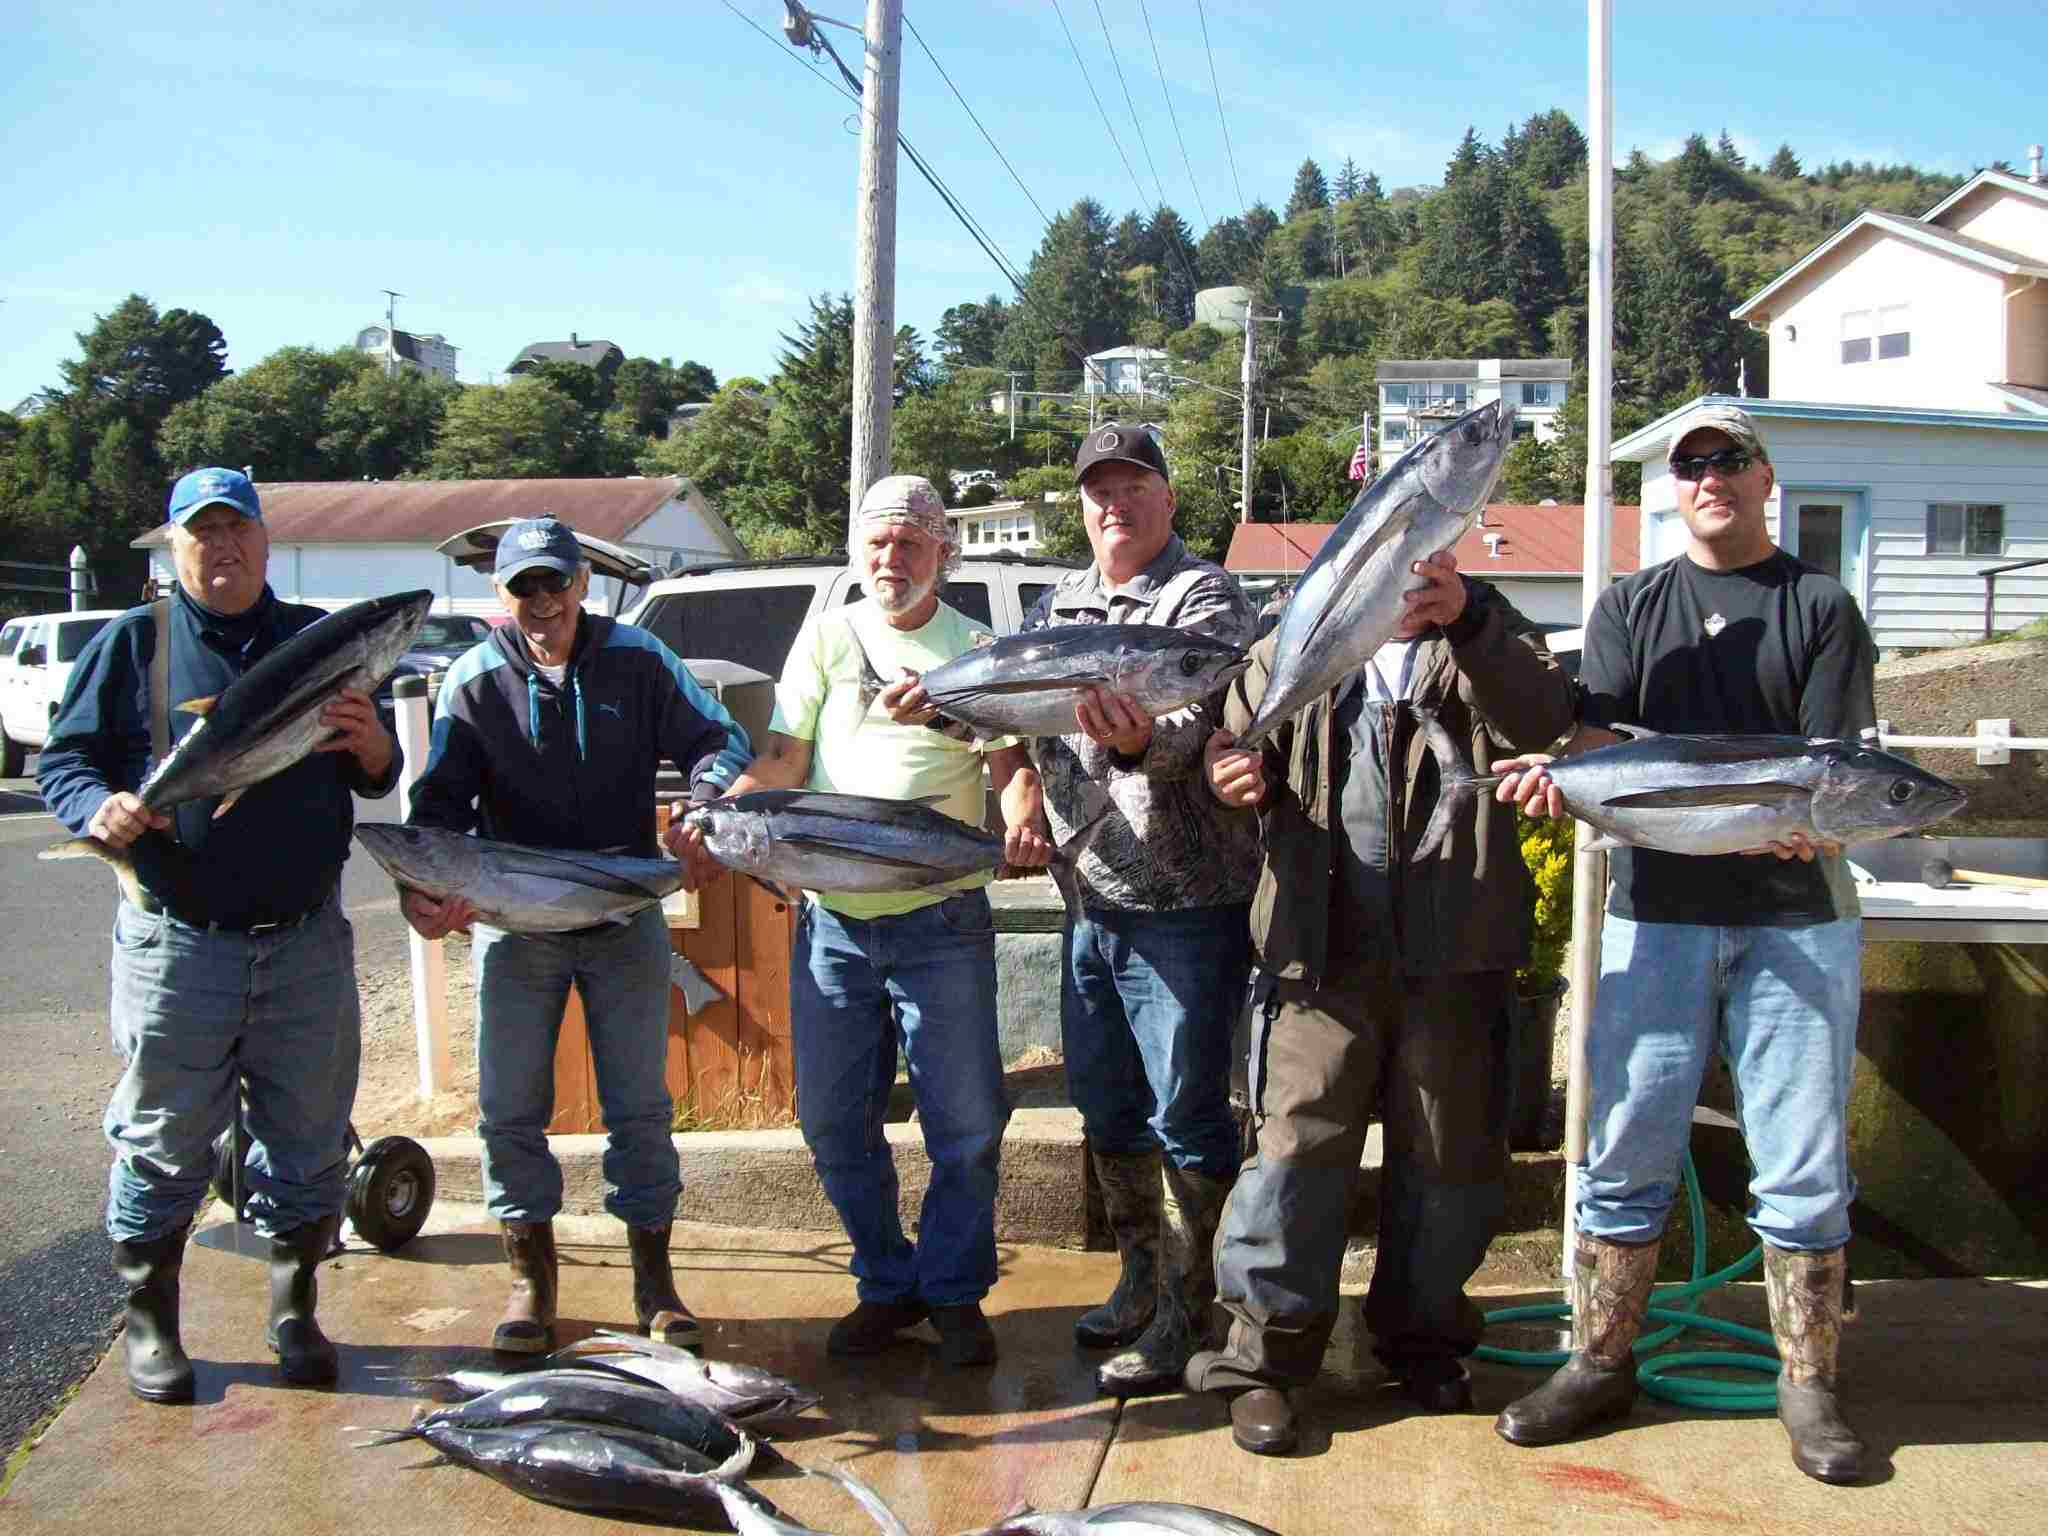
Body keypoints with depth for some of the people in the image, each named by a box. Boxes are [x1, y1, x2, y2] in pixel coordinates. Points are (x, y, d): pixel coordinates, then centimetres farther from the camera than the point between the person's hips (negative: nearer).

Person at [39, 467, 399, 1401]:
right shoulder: (134, 642, 3)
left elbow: (380, 779, 14)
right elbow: (63, 757, 4)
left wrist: (368, 743, -10)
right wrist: (100, 808, -18)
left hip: (307, 943, 2)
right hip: (178, 944, -2)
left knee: (309, 1140, 9)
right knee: (163, 1140, 5)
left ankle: (295, 1313, 26)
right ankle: (149, 1322, 23)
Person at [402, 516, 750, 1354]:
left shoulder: (637, 659, -3)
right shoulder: (474, 681, -5)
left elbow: (719, 738, -3)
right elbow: (441, 800, -10)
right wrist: (420, 887, -29)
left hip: (627, 918, 0)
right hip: (514, 925, 0)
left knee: (641, 1104, 7)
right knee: (511, 1109, 5)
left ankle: (652, 1273, 20)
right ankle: (530, 1275, 21)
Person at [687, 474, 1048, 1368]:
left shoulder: (974, 649, 5)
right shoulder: (826, 638, 9)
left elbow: (1009, 761, -3)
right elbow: (784, 759, 4)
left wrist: (1022, 821, -25)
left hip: (941, 920, -2)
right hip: (832, 919, 2)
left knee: (966, 1123, 1)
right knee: (833, 1122, 9)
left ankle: (955, 1292, 20)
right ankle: (888, 1284, 26)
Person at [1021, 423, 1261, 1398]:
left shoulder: (1204, 598, -9)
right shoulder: (1058, 606, 14)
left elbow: (1197, 722, -25)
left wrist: (1139, 740, -48)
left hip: (1185, 904, -8)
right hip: (1093, 898, 8)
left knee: (1184, 1113, 0)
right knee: (1104, 1100, 17)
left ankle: (1184, 1316, 11)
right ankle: (1140, 1280, 34)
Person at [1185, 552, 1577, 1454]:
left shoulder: (1486, 640, 5)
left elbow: (1542, 717, -16)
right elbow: (1235, 733, 19)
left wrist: (1466, 618, -35)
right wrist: (1230, 770, -8)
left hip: (1455, 952, 0)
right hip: (1324, 944, 0)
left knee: (1451, 1153, 10)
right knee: (1300, 1141, -5)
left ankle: (1422, 1337, 30)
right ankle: (1263, 1357, 5)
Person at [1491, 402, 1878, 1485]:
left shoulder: (1821, 608, 8)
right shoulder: (1630, 606, 13)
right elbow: (1599, 734, 0)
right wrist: (1559, 771, -24)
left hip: (1797, 916, -1)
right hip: (1655, 910, 1)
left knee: (1803, 1163, 4)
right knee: (1625, 1154, 4)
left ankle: (1806, 1386, 17)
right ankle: (1599, 1365, 17)